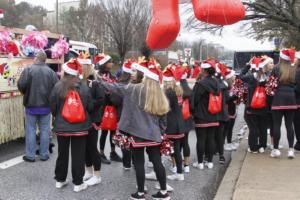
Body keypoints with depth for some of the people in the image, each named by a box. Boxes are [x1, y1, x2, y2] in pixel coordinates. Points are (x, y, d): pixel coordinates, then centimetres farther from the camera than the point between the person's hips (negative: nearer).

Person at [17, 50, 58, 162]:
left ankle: (30, 155, 12)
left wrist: (26, 93, 7)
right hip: (46, 106, 2)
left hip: (31, 105, -2)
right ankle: (44, 155, 15)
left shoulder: (28, 70, -8)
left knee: (30, 130, 7)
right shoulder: (51, 71, -2)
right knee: (45, 130, 10)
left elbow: (21, 85, -14)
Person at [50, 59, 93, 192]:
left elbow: (53, 107, -1)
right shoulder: (84, 88, -7)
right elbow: (90, 107, -1)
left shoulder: (57, 87, -8)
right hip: (80, 127, -1)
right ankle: (78, 183, 14)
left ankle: (60, 180, 29)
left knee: (62, 154, 16)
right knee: (78, 155, 7)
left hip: (61, 126, 1)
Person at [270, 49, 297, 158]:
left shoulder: (277, 68, -3)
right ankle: (291, 149, 8)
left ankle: (276, 149, 6)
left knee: (276, 125, 2)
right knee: (289, 125, 7)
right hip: (291, 98, 3)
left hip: (278, 98, -3)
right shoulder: (294, 69, 6)